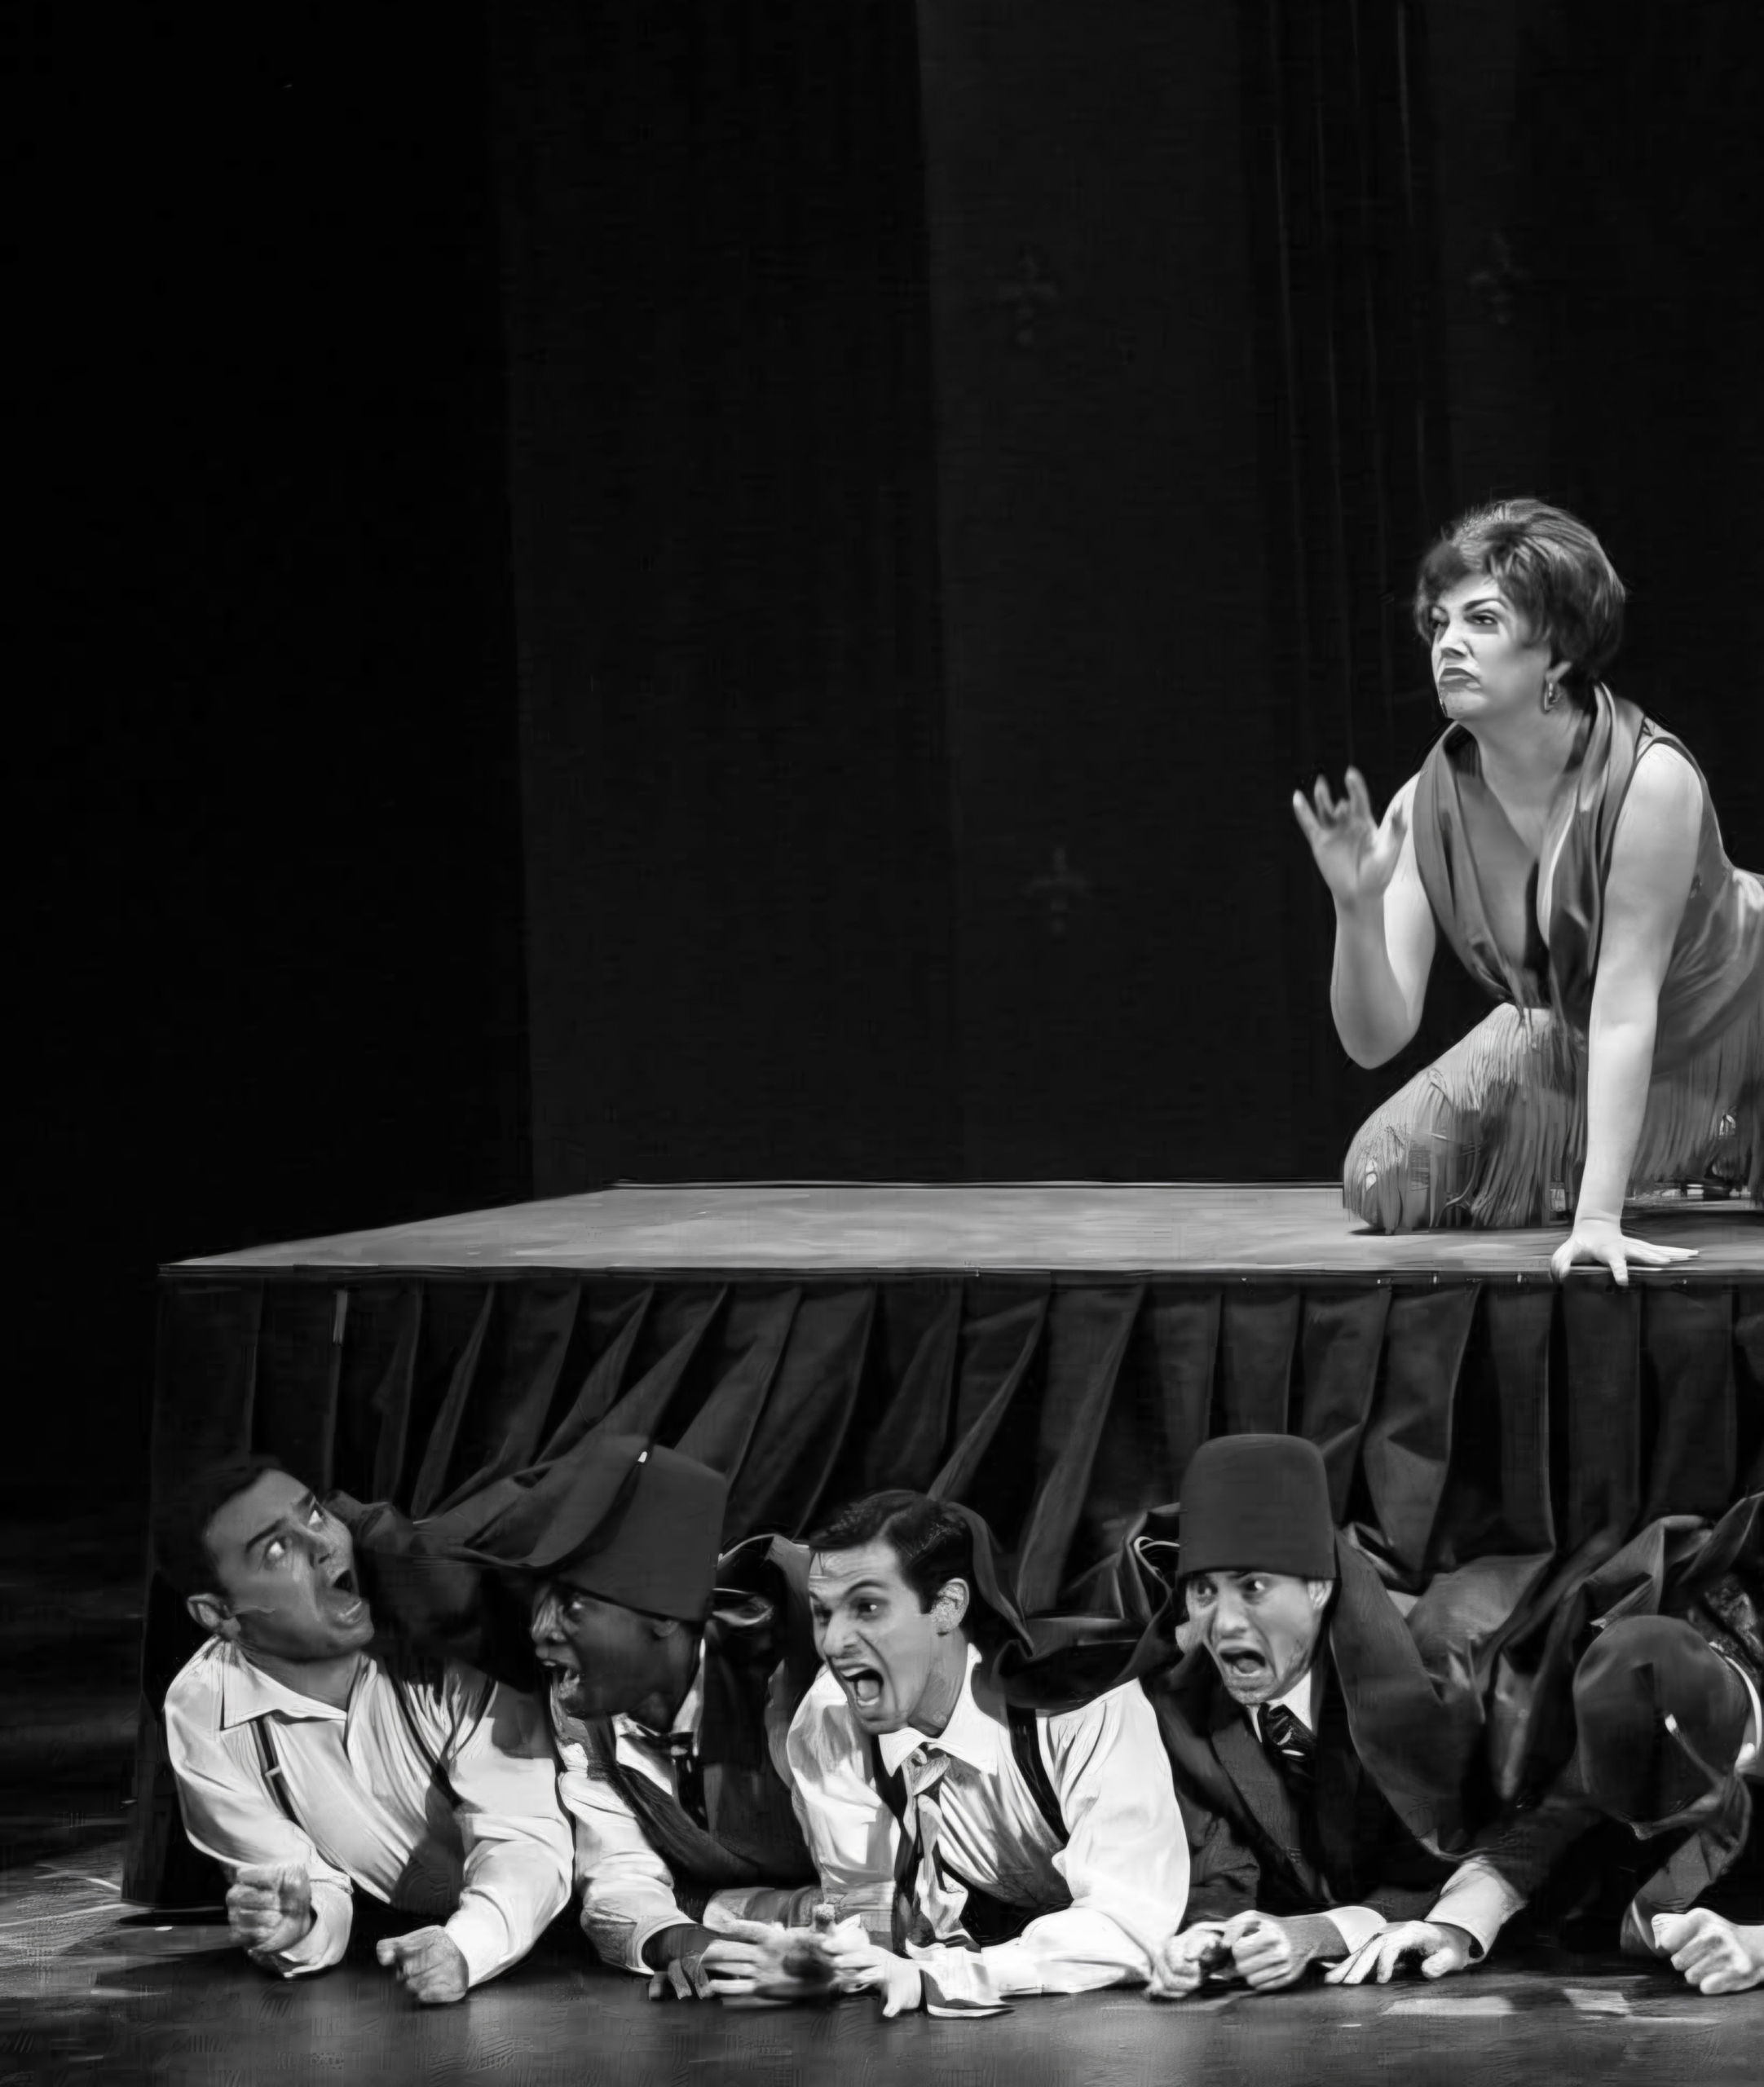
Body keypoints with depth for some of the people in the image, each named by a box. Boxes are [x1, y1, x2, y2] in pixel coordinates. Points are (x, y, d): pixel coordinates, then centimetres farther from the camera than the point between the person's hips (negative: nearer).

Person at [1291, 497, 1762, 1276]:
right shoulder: (1425, 810, -21)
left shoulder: (1651, 779, -35)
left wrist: (1598, 1219, -40)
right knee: (1384, 1182, -9)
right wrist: (1356, 909, -43)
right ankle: (1666, 1169, 14)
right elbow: (1375, 1040, -23)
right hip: (1572, 1042, 4)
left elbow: (1625, 1007, -35)